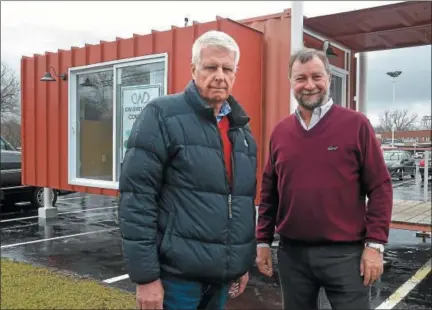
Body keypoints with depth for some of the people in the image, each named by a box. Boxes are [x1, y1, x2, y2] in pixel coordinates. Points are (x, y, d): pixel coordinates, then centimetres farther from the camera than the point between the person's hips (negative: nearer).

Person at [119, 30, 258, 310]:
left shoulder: (242, 127, 10)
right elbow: (137, 197, -14)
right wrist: (145, 275, -15)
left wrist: (246, 262, 15)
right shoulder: (162, 115, -9)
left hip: (223, 275, 6)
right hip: (176, 273, -6)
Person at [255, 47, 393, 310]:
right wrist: (263, 240, 8)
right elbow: (269, 193, 9)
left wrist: (375, 244, -10)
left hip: (344, 252, -3)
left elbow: (380, 187, -6)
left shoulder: (356, 124, -5)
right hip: (291, 252, 4)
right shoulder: (280, 131, 5)